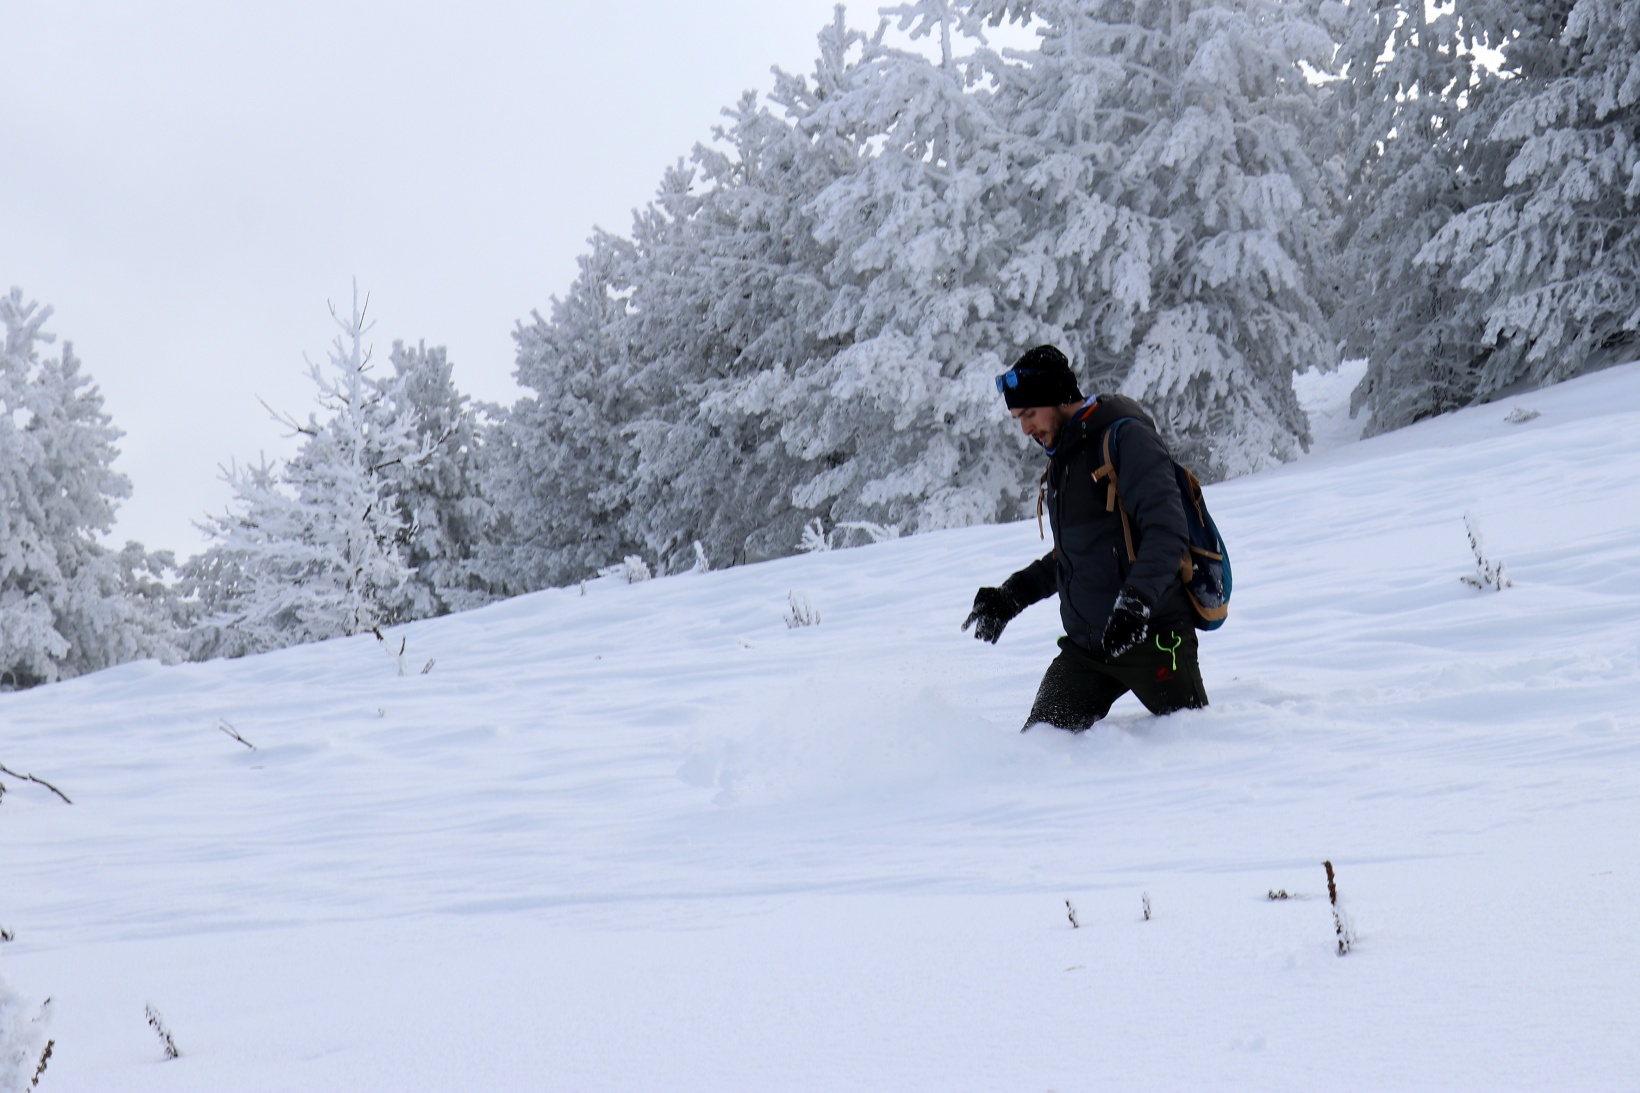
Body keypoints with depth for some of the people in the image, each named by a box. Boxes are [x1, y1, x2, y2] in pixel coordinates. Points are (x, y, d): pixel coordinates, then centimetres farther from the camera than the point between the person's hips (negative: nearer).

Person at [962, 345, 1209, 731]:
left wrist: (1135, 601, -32)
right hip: (1086, 646, 8)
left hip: (1152, 637, -8)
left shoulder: (1125, 438, -11)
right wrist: (1011, 597, 19)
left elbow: (1167, 531, -21)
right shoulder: (1063, 459, 17)